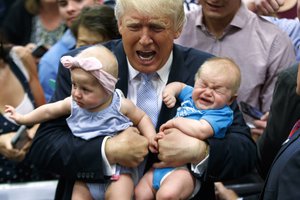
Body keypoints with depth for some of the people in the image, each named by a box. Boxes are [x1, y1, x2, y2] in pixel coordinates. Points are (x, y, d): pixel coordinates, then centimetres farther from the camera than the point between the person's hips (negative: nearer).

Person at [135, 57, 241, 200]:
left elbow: (201, 131, -27)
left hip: (185, 168, -9)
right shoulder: (192, 95, 15)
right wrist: (170, 91, 14)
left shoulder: (221, 113, -10)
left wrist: (175, 121, -14)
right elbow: (179, 86, 38)